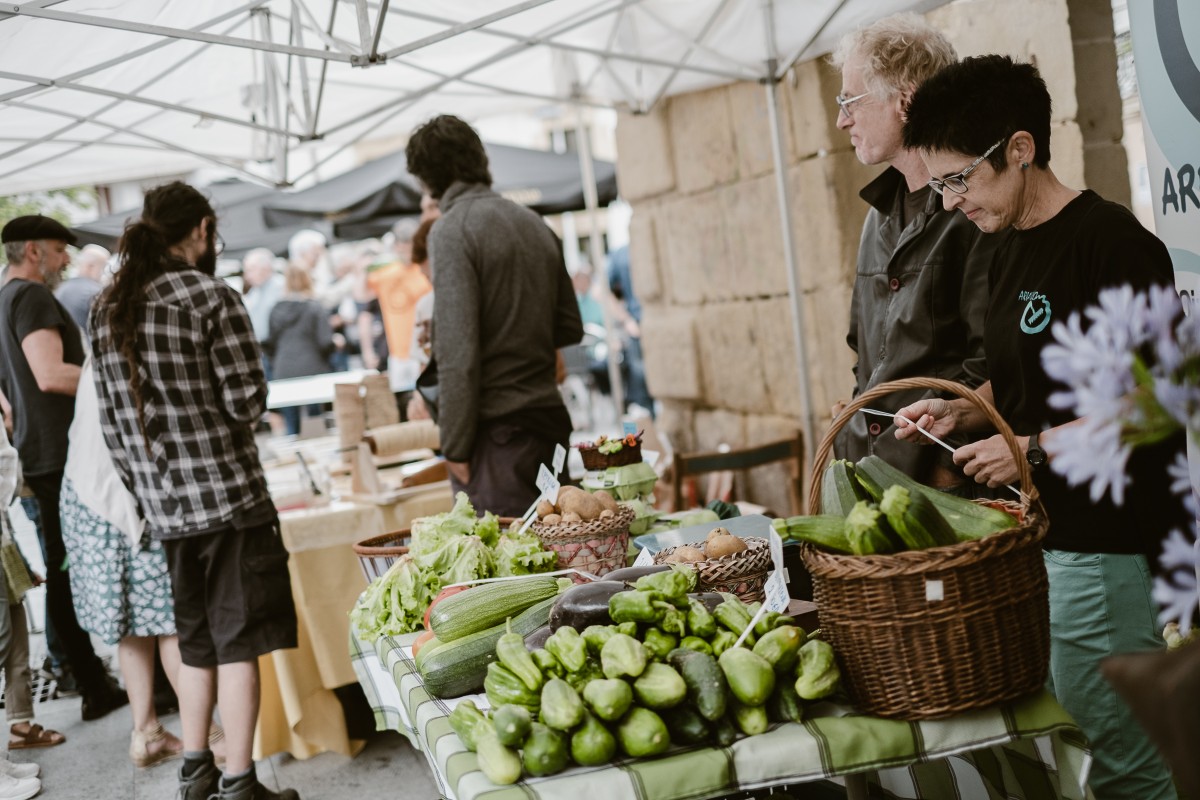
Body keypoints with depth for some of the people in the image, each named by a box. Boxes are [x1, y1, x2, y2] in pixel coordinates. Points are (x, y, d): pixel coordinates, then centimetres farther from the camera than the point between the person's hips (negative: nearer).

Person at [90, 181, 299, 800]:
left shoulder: (105, 309, 8)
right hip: (226, 492, -6)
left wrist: (142, 491, 18)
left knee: (195, 639, 19)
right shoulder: (211, 296, -11)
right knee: (238, 639, 2)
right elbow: (247, 400, -13)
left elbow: (111, 418, 11)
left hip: (161, 503, 6)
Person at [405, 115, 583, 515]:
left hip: (496, 429, -8)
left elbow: (458, 353, -17)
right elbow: (570, 327, 18)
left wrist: (455, 447, -12)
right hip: (549, 415, 8)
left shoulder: (452, 230, -10)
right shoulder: (533, 222, 13)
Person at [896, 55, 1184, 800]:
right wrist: (965, 411, 4)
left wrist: (1036, 448, -19)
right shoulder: (1010, 247, 12)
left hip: (1101, 543, -8)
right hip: (1036, 533, 8)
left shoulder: (1112, 243, -14)